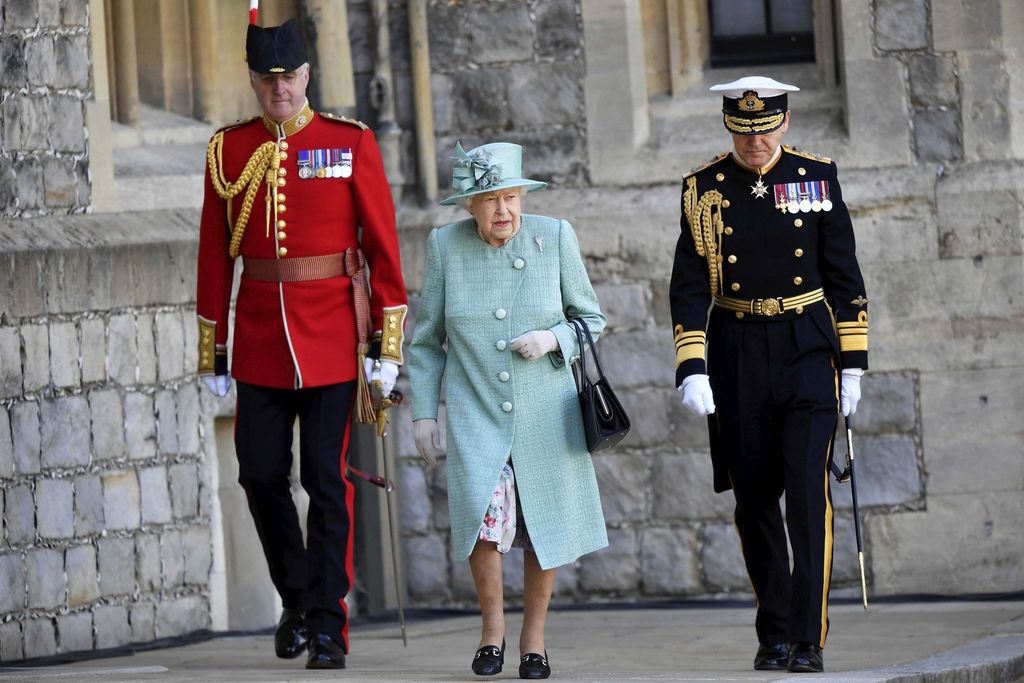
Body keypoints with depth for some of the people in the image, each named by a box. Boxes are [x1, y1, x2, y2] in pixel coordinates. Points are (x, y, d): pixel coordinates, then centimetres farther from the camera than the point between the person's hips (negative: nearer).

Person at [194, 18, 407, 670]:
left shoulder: (352, 144, -2)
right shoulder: (229, 150, 5)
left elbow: (383, 246, -1)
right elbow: (215, 256, 7)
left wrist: (389, 344, -6)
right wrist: (212, 352, 6)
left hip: (332, 340, -3)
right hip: (259, 343, 3)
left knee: (327, 480, -4)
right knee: (261, 476, 4)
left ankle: (328, 624, 1)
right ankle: (296, 598, 26)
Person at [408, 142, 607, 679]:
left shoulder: (555, 237, -5)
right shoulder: (446, 246, -4)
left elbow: (590, 319, 4)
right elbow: (426, 338, 5)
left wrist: (552, 339, -16)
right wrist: (424, 412, 1)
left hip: (544, 413, 1)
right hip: (474, 414, -1)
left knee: (543, 528, 8)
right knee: (486, 515, -20)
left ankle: (533, 637, 29)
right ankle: (491, 624, 2)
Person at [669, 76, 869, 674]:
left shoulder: (817, 177, 1)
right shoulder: (705, 191, 1)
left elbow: (844, 276, 5)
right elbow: (690, 287, -1)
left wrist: (852, 364, 1)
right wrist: (692, 371, -12)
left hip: (807, 353, -1)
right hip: (738, 355, 1)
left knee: (808, 491, -12)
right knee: (754, 500, 6)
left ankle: (810, 639, -11)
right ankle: (775, 634, 19)